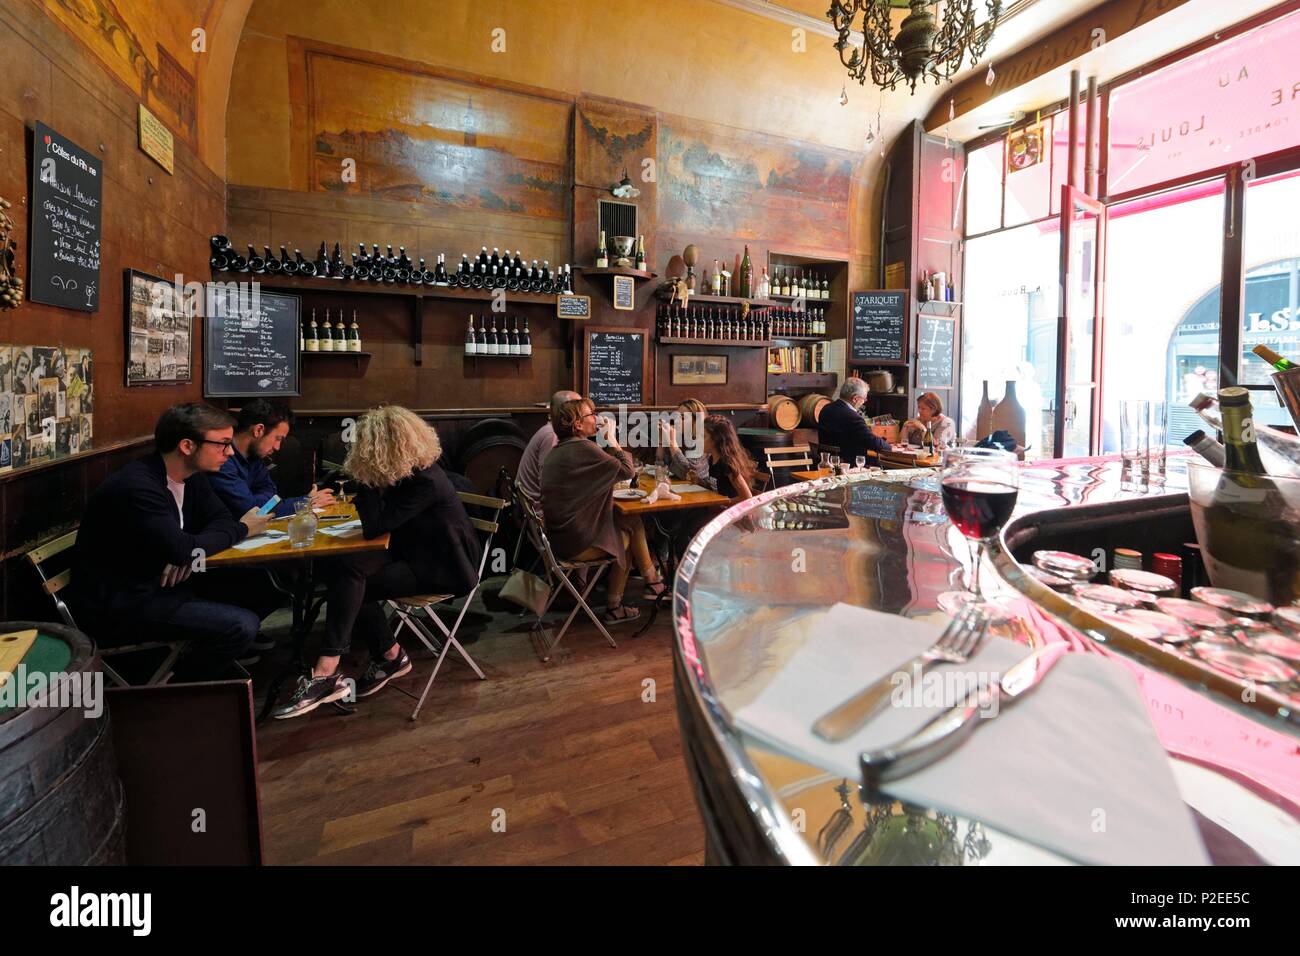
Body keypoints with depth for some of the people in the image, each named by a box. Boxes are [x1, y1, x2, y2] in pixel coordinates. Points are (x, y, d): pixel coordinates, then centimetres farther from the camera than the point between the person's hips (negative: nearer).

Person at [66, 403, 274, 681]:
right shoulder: (137, 486, -24)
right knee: (242, 626, -23)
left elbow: (221, 519, 7)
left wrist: (188, 555, -14)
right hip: (116, 606, -9)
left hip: (158, 583, 9)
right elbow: (182, 549, -30)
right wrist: (242, 529, -13)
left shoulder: (192, 476, 3)